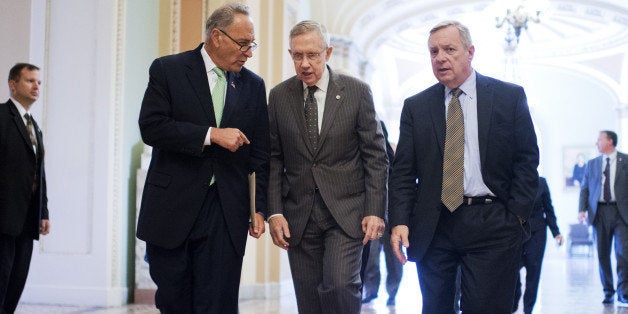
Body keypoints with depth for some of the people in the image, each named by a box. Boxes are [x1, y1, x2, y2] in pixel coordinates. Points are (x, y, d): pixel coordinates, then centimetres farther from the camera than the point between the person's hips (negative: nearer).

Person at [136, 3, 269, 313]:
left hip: (227, 215, 2)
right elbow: (151, 127, -12)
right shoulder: (167, 70, 0)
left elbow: (261, 153, 10)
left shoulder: (253, 85, 8)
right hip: (172, 209, -1)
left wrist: (261, 207, 4)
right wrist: (211, 134, -17)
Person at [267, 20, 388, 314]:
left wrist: (375, 211, -8)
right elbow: (273, 158, 7)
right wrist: (274, 212, -1)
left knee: (340, 286, -18)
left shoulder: (357, 91, -1)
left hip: (346, 212, -2)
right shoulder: (279, 96, 5)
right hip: (298, 216, 2)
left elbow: (375, 155, -1)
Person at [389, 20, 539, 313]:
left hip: (491, 225, -2)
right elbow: (403, 170, 5)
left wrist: (515, 215, -5)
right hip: (432, 226, 2)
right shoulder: (416, 106, 8)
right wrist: (399, 222, -5)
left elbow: (527, 160, 3)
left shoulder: (509, 97, 3)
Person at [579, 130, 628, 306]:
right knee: (603, 254, 5)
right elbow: (584, 188, 12)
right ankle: (608, 293, 14)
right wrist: (582, 209, -2)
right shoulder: (592, 164, 13)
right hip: (599, 212, 3)